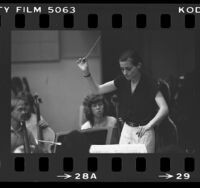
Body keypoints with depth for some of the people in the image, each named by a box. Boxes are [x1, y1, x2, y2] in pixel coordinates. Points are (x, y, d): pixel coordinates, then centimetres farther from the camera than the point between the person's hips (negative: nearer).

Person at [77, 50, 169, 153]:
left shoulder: (148, 84, -15)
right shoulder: (122, 81, 1)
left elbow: (164, 108, -23)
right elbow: (97, 90, 1)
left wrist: (149, 125, -36)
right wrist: (86, 73, -14)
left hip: (143, 132, -5)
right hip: (127, 130, 5)